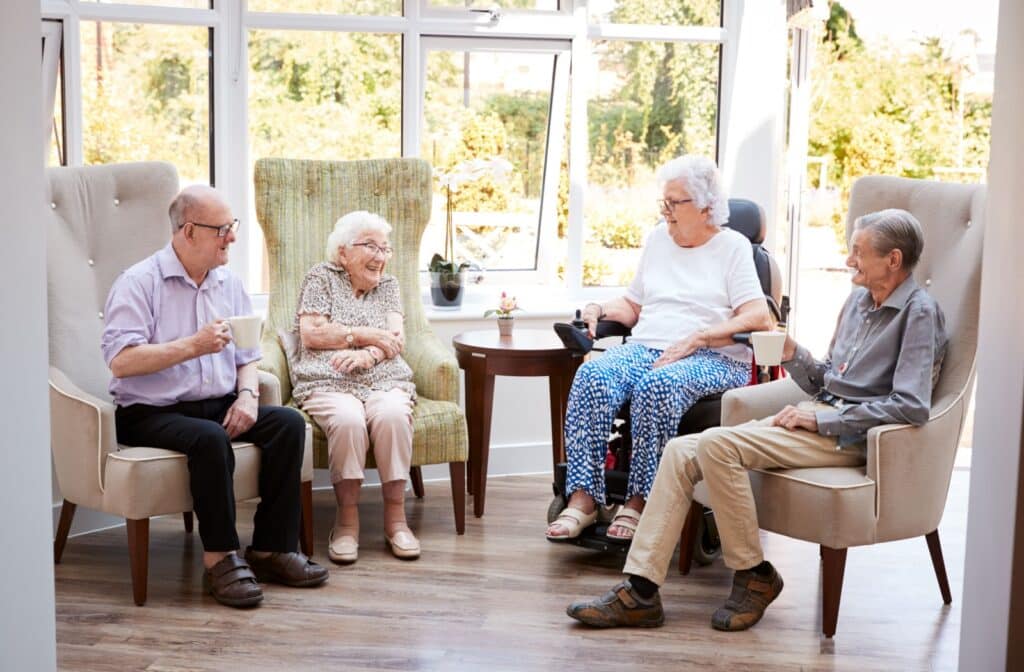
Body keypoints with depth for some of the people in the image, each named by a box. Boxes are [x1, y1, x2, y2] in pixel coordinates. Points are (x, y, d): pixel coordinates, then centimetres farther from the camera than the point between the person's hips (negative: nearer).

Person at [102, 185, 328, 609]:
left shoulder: (229, 284, 13)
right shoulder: (138, 283, -8)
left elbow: (247, 356, 15)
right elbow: (120, 361, -18)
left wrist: (248, 394, -6)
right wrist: (194, 345, -22)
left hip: (219, 406, 6)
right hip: (151, 413, -6)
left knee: (289, 422, -17)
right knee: (211, 439, -35)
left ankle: (271, 549, -13)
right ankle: (219, 559, -22)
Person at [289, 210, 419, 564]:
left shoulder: (388, 284, 21)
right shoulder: (321, 277, 11)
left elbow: (395, 339, 7)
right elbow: (311, 334, -1)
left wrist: (368, 354, -14)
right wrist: (366, 335, -2)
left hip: (384, 381, 3)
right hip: (328, 383, -2)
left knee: (393, 416, -33)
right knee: (347, 420, -36)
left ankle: (395, 516, -23)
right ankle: (347, 519, -23)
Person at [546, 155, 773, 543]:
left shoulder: (733, 246, 5)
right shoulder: (658, 238, 23)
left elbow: (759, 317, -8)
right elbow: (633, 307, 27)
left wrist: (696, 338, -16)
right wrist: (599, 310, 5)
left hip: (713, 358, -5)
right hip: (645, 348, 5)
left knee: (658, 385, -39)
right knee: (592, 376, -28)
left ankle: (639, 502, -30)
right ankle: (583, 498, -32)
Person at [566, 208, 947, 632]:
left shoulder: (919, 312, -8)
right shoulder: (858, 300, 19)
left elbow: (913, 406, -20)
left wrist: (824, 419, -17)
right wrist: (792, 355, 3)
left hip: (849, 434, -9)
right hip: (820, 417, 9)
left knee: (717, 445, -27)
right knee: (681, 450, -8)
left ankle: (754, 576, -12)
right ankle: (640, 591, -13)